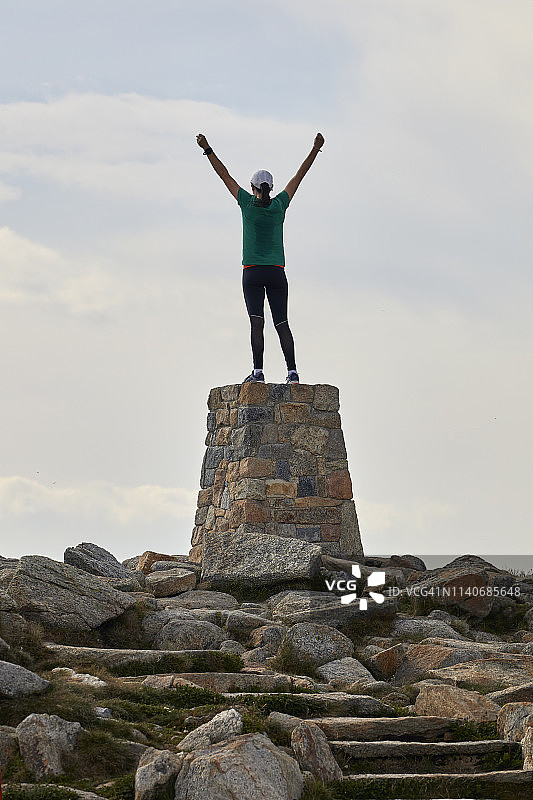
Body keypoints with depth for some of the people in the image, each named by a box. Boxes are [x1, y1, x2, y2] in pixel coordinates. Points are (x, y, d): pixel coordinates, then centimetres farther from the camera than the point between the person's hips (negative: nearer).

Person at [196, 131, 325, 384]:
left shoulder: (248, 203, -1)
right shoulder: (279, 205, 3)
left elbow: (224, 175, 3)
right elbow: (299, 175, 10)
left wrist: (207, 150, 7)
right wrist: (315, 149, 16)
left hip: (252, 272, -2)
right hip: (277, 273, 2)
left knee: (256, 321, -10)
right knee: (282, 323, 1)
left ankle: (258, 370, -20)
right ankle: (292, 370, -9)